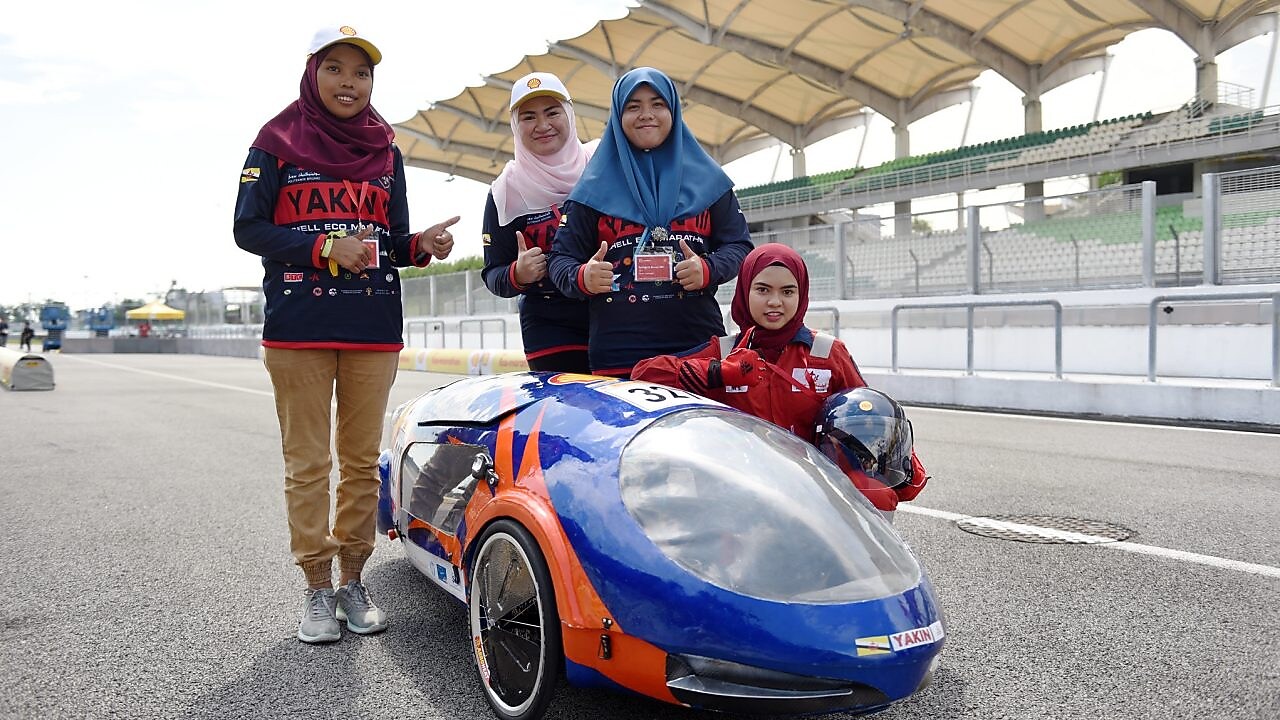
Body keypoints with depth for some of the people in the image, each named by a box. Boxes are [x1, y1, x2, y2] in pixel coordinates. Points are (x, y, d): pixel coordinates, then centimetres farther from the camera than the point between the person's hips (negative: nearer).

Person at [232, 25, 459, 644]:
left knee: (362, 461, 7)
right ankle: (318, 588, 13)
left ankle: (354, 581, 18)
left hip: (374, 331, 3)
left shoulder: (385, 152, 14)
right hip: (297, 329, -3)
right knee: (308, 464, 2)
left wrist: (422, 246, -8)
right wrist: (326, 248, -14)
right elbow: (247, 229, -2)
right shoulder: (277, 143, 4)